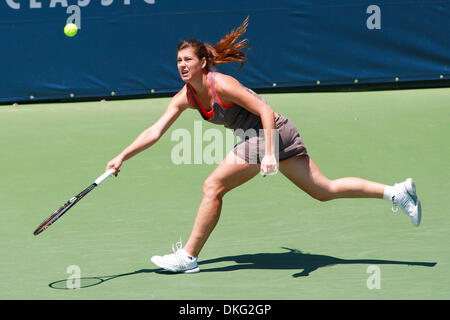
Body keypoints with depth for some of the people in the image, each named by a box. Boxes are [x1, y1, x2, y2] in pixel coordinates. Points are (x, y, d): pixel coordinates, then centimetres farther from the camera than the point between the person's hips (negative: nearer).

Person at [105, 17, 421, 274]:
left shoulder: (221, 84, -20)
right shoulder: (185, 97, 4)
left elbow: (266, 111, -22)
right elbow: (155, 131, 6)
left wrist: (269, 153, -30)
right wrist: (123, 156, -2)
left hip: (273, 132, -9)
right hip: (257, 136, 9)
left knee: (213, 186, -10)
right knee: (324, 190, 12)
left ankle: (188, 257, 0)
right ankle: (396, 192, 15)